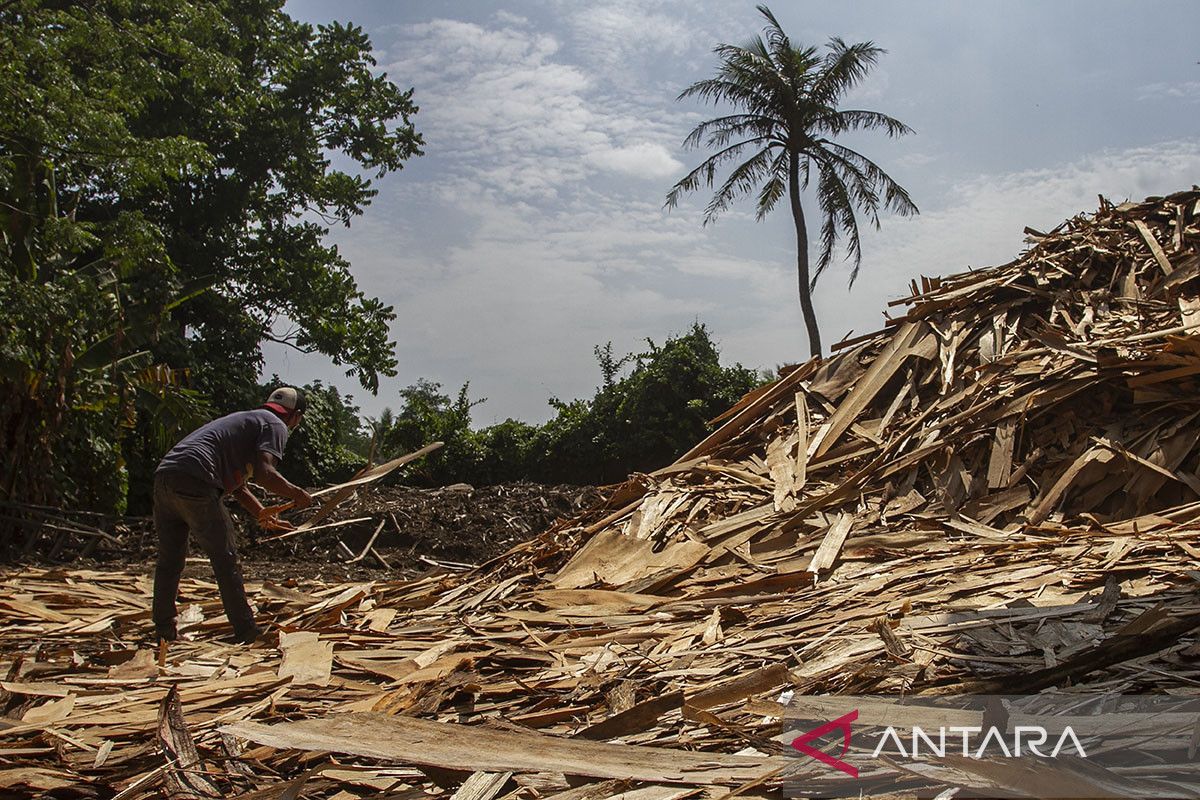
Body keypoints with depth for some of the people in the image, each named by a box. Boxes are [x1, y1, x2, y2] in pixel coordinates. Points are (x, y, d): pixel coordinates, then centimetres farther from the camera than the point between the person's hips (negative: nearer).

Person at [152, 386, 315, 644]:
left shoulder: (245, 419, 33)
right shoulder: (275, 425, 6)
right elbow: (263, 473, -12)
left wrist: (262, 513, 33)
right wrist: (297, 494, 3)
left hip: (164, 475, 9)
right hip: (194, 481, -9)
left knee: (169, 560, 17)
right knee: (225, 559, 2)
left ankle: (164, 632, 25)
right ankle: (246, 632, 8)